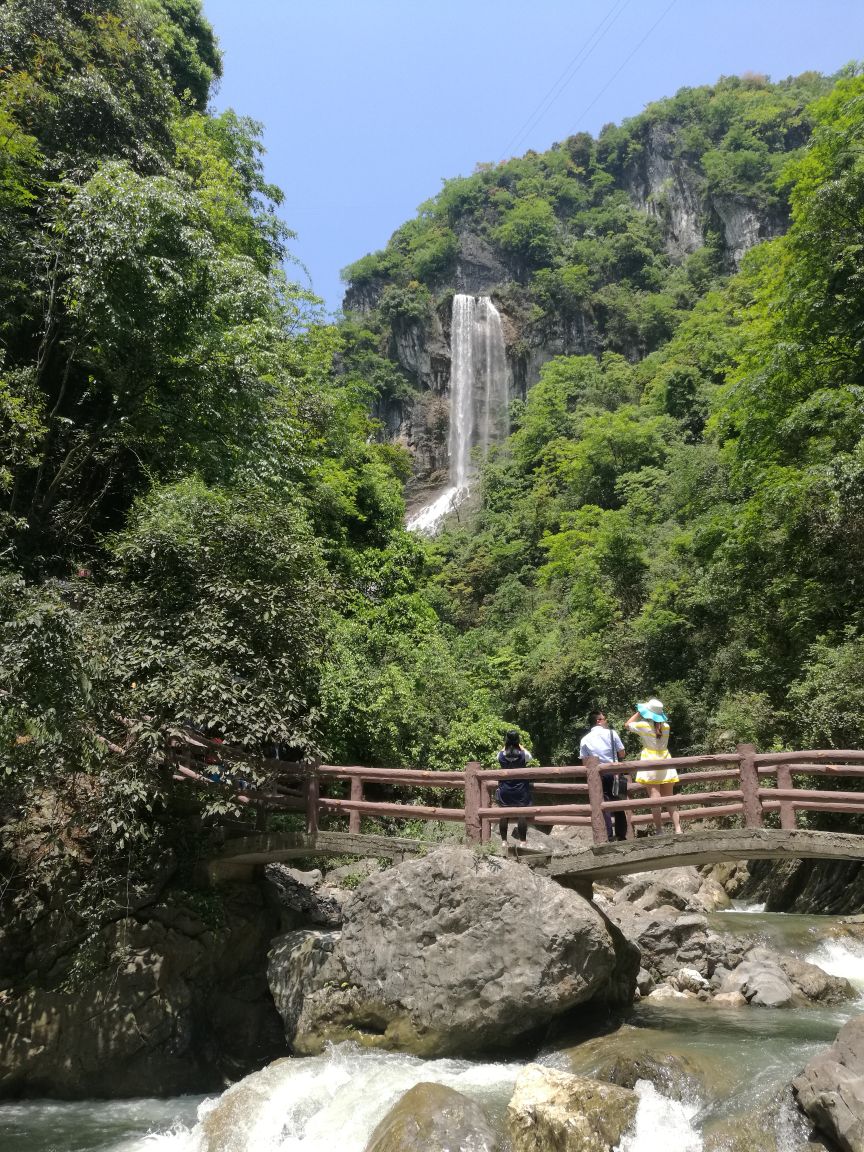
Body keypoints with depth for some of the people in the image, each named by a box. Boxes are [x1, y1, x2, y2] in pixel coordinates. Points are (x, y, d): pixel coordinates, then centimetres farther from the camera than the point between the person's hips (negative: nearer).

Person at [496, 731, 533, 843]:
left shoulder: (501, 755, -8)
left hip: (505, 790, 1)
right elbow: (530, 758, 11)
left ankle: (504, 841, 9)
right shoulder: (523, 754, -12)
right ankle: (523, 841, 2)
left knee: (504, 814, 6)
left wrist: (506, 745, 10)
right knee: (522, 814, 2)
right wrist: (521, 747, 16)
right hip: (521, 789, -1)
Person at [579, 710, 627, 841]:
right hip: (614, 773, -1)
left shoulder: (585, 739, 4)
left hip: (597, 776, 1)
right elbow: (622, 754, 3)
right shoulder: (611, 733, -1)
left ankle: (608, 837, -3)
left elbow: (585, 762, 3)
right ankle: (621, 836, 10)